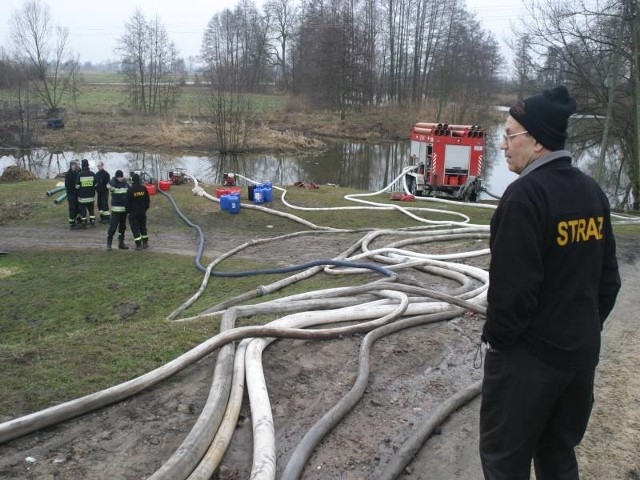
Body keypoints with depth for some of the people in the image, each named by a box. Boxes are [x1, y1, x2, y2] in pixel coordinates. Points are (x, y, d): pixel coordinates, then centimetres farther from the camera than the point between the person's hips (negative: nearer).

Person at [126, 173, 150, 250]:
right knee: (143, 227, 17)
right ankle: (145, 243, 20)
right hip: (142, 212, 5)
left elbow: (128, 202, -11)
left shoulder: (130, 189, -15)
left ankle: (139, 245, -1)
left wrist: (128, 211, 1)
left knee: (135, 229, 1)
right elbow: (147, 200, 8)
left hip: (133, 212, -5)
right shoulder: (144, 188, 0)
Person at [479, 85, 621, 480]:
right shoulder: (593, 191, 5)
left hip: (528, 355, -8)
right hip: (581, 351, 8)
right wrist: (587, 327, 20)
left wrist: (497, 338, -8)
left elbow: (512, 285, -23)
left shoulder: (526, 194, -20)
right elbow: (608, 277, 12)